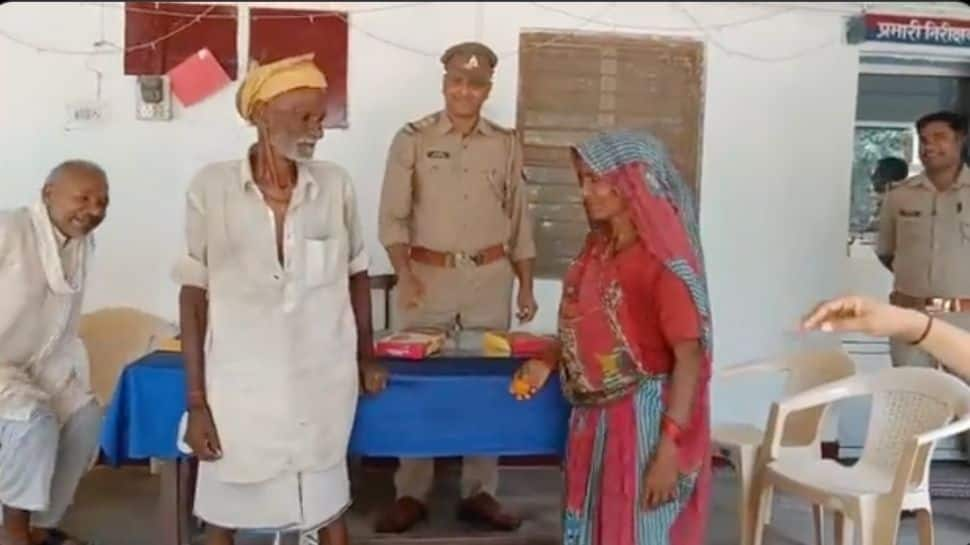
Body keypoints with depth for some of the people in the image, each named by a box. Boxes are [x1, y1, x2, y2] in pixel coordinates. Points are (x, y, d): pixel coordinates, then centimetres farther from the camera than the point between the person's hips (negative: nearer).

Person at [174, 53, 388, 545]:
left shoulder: (335, 184, -4)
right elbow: (194, 294, -5)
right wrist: (196, 401, -6)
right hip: (239, 390, -1)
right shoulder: (211, 187, -10)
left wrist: (366, 358, 13)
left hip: (323, 387, 2)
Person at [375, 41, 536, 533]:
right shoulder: (413, 139, 0)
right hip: (428, 275, -2)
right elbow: (392, 216, -2)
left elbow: (519, 220, 12)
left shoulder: (505, 144, 7)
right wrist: (404, 275, -15)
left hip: (490, 278, 2)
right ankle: (411, 494, 11)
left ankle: (479, 492, 15)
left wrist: (526, 286, 9)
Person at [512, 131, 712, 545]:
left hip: (642, 420, -8)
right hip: (593, 419, 8)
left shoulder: (663, 260, -18)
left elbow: (689, 358, -19)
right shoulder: (598, 248, 5)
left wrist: (669, 449, -21)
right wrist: (547, 363, 1)